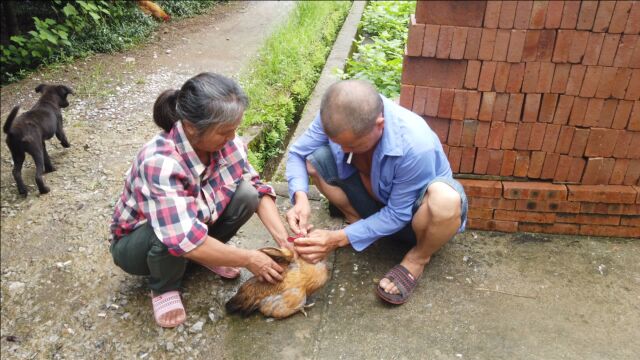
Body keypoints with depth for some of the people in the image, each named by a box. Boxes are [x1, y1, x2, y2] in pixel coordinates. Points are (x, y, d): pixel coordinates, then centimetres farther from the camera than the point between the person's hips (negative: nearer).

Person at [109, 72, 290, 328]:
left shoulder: (225, 141, -21)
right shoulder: (160, 162, -39)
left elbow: (257, 188, -12)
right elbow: (185, 240, -44)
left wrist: (283, 239, -24)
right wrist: (249, 259, -33)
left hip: (200, 219, 5)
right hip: (137, 242, -4)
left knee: (247, 194, -19)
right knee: (172, 239, -39)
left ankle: (208, 254, 7)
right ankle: (164, 287, -3)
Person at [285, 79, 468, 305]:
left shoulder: (416, 145, -38)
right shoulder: (338, 117, -25)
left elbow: (397, 215, -27)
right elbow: (298, 153, -11)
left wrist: (339, 239, -31)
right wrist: (300, 197, -31)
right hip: (374, 197, 4)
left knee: (446, 200, -40)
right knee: (315, 158, -17)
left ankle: (418, 257, -7)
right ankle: (356, 219, 4)